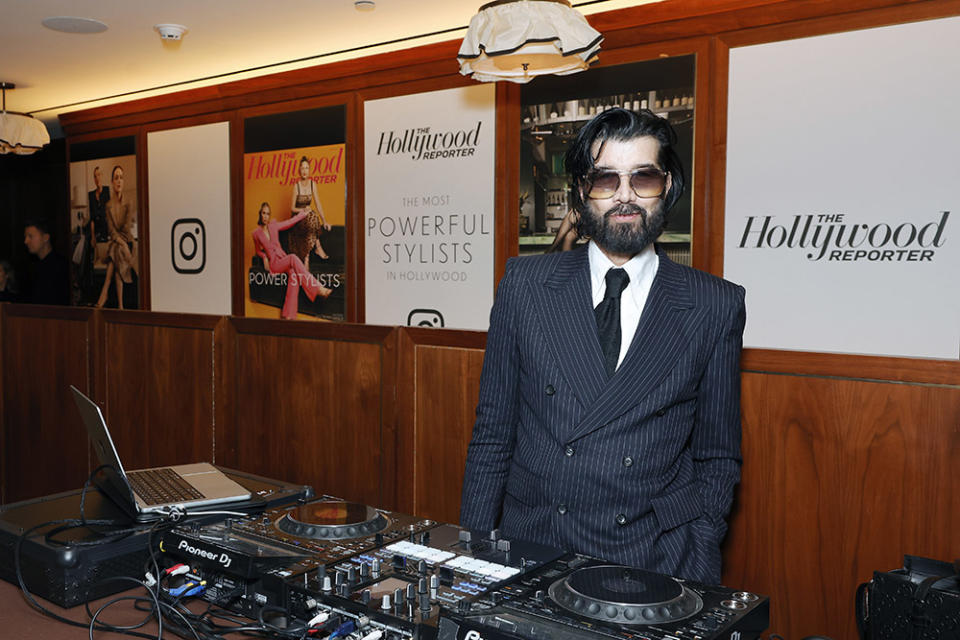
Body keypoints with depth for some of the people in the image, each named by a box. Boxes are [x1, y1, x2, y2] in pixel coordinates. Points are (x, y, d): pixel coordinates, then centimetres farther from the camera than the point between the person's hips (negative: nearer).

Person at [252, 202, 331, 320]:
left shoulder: (274, 226, 12)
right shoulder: (256, 233, 6)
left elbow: (290, 221, 23)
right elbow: (258, 251, 20)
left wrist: (304, 213, 25)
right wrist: (264, 257, 1)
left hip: (284, 260, 3)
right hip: (273, 263, -3)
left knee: (293, 273, -33)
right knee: (293, 258, -34)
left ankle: (289, 314, -40)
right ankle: (318, 288, -40)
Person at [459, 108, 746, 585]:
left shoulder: (716, 306, 0)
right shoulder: (525, 284, 2)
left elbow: (717, 457, 5)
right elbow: (492, 434, 4)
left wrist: (698, 575, -2)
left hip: (656, 563, 0)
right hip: (531, 552, 1)